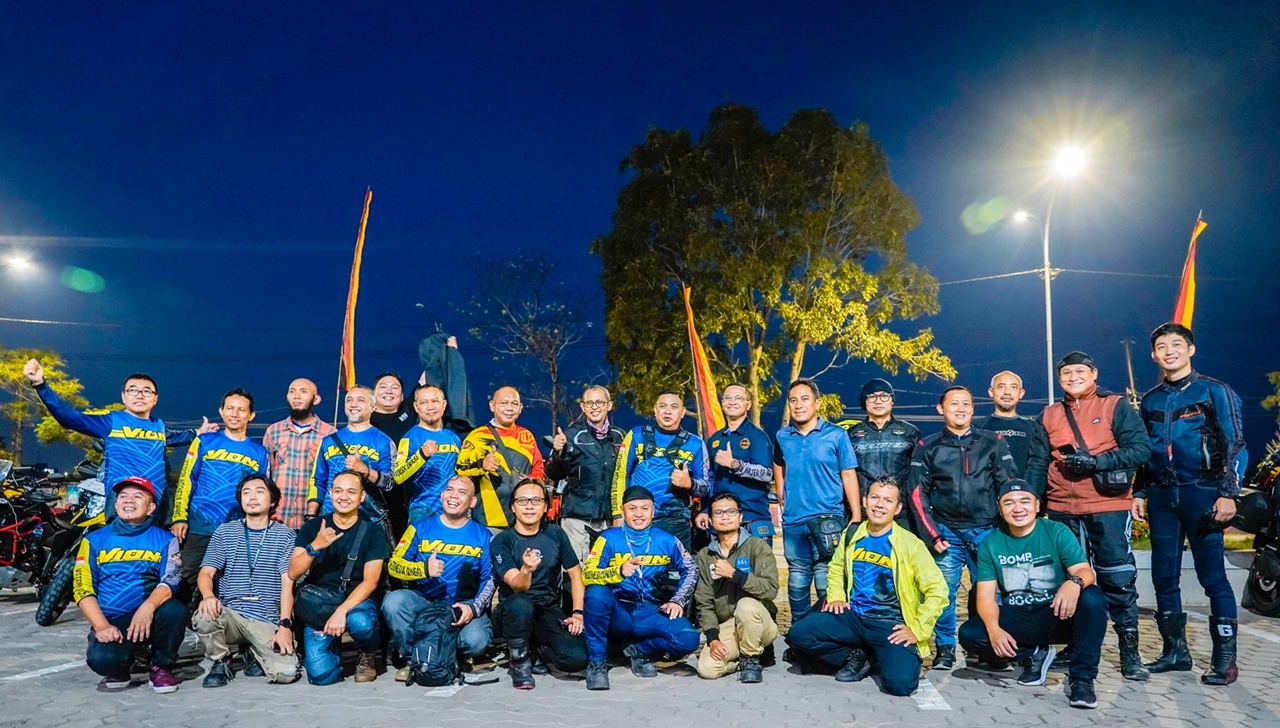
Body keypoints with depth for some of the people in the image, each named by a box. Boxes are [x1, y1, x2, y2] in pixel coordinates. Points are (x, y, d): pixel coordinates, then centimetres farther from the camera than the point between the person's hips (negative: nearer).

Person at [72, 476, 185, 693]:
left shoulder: (164, 540, 5)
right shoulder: (94, 540, 8)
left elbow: (171, 580, -10)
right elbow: (83, 588, 0)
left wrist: (148, 606, -31)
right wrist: (102, 626, -15)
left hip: (150, 617, 0)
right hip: (110, 621, 0)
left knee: (174, 610, -33)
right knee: (101, 659, -31)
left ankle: (161, 667, -4)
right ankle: (119, 671, 8)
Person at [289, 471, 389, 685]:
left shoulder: (372, 532, -2)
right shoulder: (312, 527, 2)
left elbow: (370, 581, -9)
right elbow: (293, 573, -6)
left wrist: (342, 610, -25)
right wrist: (315, 546, -24)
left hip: (356, 600, -1)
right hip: (319, 604, 1)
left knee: (362, 623, -37)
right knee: (321, 674, -21)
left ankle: (367, 655, -1)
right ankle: (332, 644, 15)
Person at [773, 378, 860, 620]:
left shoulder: (836, 435, -2)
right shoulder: (782, 437, 7)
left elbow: (849, 476, -2)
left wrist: (856, 517, -8)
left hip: (827, 520, -3)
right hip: (793, 521, 4)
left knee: (826, 584, -4)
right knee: (797, 582, 13)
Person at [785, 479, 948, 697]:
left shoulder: (910, 544, -9)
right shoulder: (851, 534, 4)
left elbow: (937, 592, -9)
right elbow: (836, 569, 22)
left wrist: (916, 630, -13)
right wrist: (836, 597, 5)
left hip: (891, 624, -4)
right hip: (853, 615, 4)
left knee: (899, 683, -28)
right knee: (798, 634, -17)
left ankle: (880, 656, 9)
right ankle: (855, 658, 8)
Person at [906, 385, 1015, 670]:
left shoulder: (993, 442, 8)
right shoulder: (927, 446, 6)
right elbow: (917, 492, 4)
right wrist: (930, 533, -3)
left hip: (986, 530, 0)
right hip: (946, 532, 0)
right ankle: (945, 649, 11)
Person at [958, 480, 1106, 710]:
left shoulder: (1057, 532, -7)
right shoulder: (990, 543, -2)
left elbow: (1086, 572, -19)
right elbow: (986, 595, -5)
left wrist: (1074, 583, -45)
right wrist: (994, 629, -26)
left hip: (1057, 616, -2)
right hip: (1016, 620, 2)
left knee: (1092, 598, -32)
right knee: (969, 634, -23)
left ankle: (1081, 678, -20)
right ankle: (1034, 655, 3)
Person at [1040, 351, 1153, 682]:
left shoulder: (1116, 405, 1)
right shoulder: (1049, 415, 12)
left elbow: (1141, 448, -7)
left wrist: (1096, 462, -18)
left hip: (1108, 507, -4)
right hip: (1063, 511, 4)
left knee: (1118, 579, -1)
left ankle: (1130, 653, 9)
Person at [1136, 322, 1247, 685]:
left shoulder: (1214, 392, 0)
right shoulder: (1150, 400, 14)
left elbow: (1234, 445, -5)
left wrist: (1227, 493, -13)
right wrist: (1140, 494, 13)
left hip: (1201, 494, -5)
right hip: (1162, 497, 5)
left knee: (1212, 576, -4)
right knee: (1164, 577, 7)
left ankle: (1224, 658, 3)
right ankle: (1175, 649, 18)